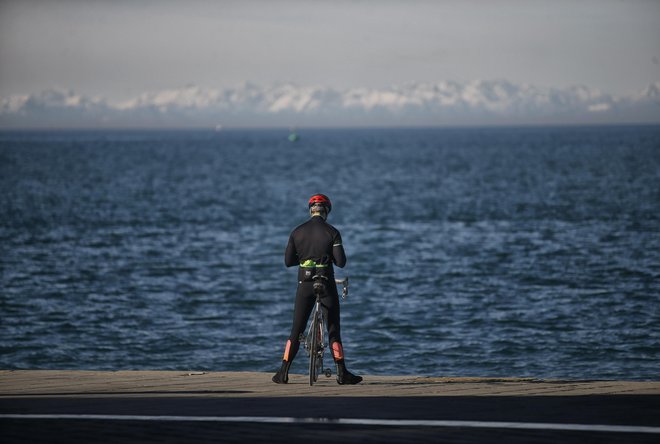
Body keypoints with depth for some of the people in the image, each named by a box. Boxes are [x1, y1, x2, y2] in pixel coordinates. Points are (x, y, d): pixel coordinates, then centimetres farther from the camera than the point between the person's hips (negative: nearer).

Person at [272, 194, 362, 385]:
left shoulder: (297, 232, 1)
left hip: (304, 283, 2)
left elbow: (288, 261, 3)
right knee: (333, 329, 6)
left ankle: (283, 373, 4)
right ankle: (342, 373, 3)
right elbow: (341, 262, -9)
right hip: (326, 283, -2)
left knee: (296, 330, 8)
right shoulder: (332, 232, -6)